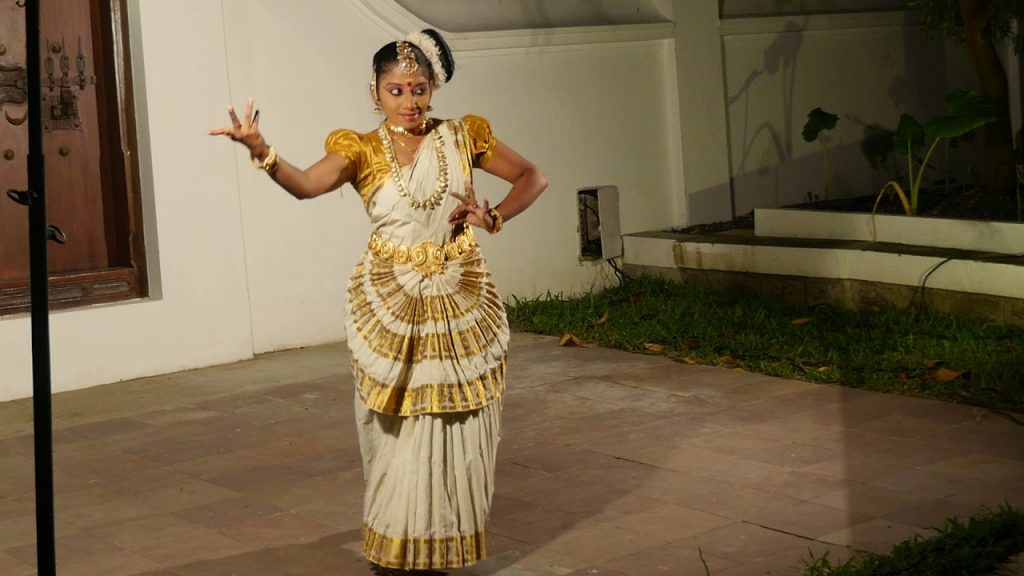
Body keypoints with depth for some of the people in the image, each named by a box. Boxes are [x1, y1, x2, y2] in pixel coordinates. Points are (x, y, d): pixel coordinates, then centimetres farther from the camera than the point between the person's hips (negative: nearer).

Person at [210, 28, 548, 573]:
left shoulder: (461, 137, 3)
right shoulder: (362, 150, -4)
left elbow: (532, 177, 10)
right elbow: (307, 184, -24)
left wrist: (493, 217, -6)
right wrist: (260, 151, -43)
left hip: (460, 302, 2)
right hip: (390, 306, -2)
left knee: (456, 426, 6)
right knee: (398, 430, 2)